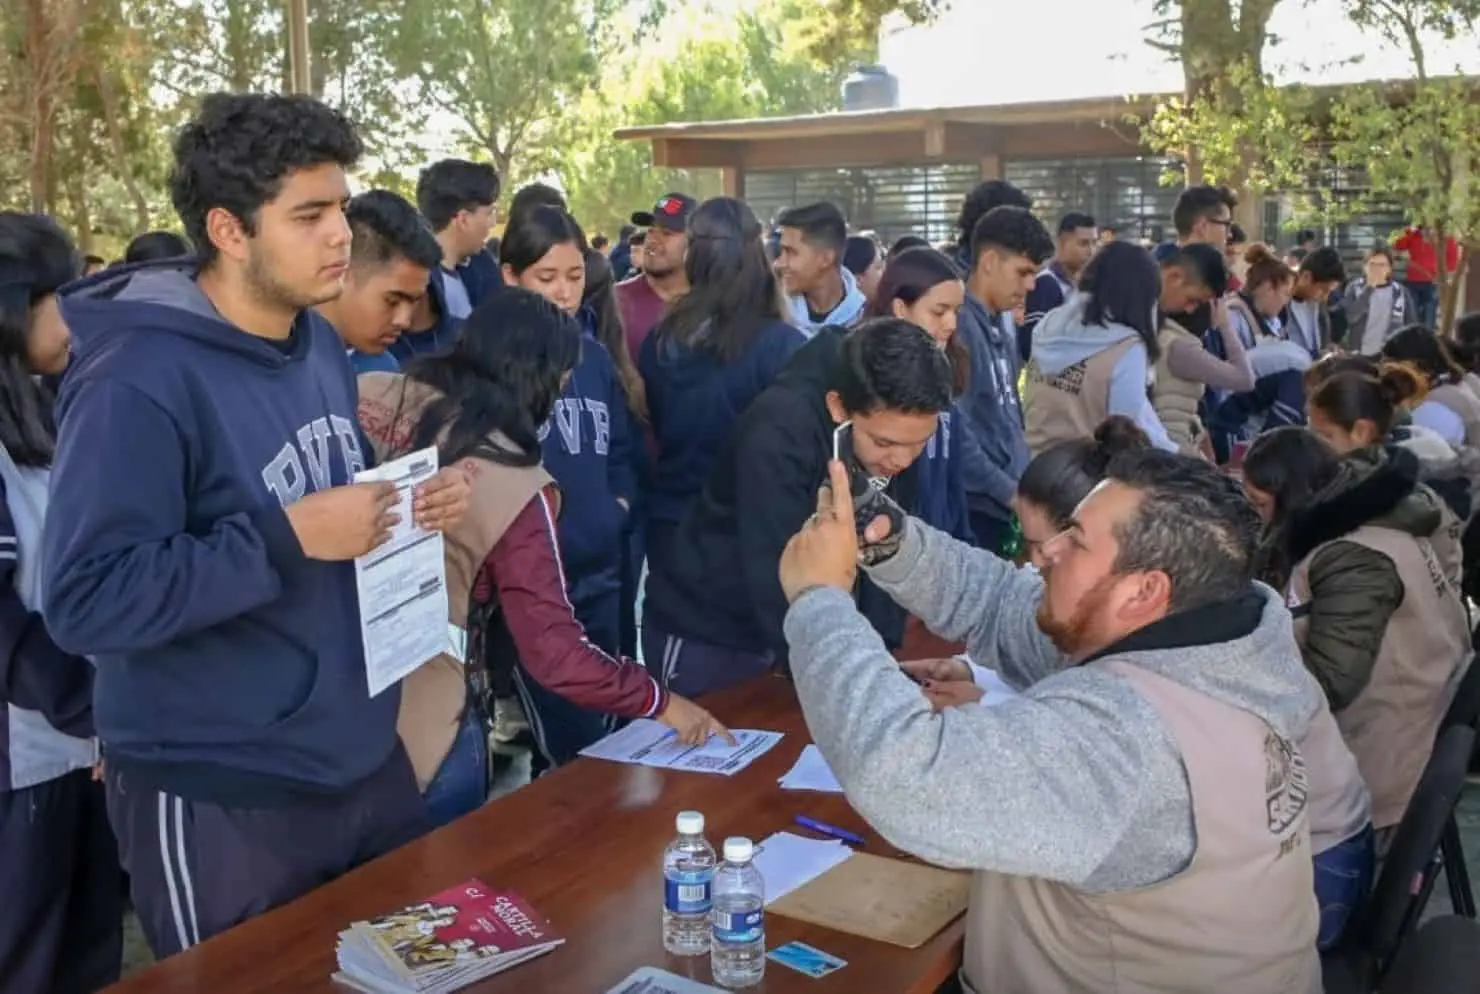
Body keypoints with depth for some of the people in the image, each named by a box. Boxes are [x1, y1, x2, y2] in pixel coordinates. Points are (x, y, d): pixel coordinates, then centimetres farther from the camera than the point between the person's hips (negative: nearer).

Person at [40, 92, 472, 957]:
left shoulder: (321, 344, 6)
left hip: (366, 760, 8)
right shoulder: (138, 383, -21)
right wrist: (289, 537, -28)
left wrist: (414, 503, -5)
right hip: (220, 801, -7)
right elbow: (85, 601, -24)